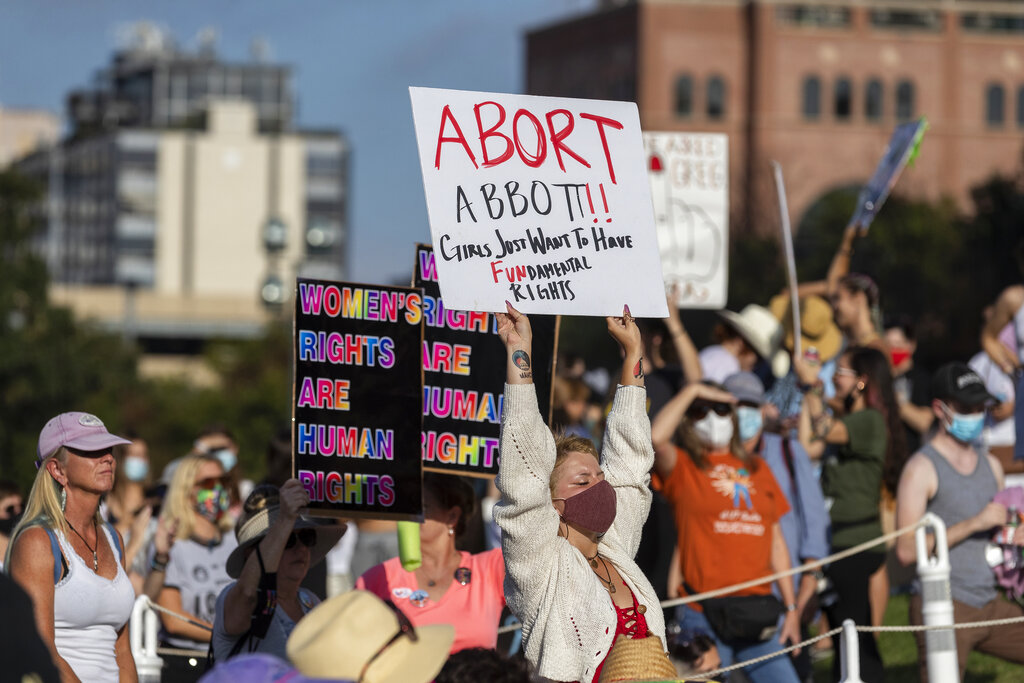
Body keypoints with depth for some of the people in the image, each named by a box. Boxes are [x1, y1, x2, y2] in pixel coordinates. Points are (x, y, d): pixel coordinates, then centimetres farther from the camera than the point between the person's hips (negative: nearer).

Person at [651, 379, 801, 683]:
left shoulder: (756, 467, 18)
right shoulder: (682, 467, 5)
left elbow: (776, 541, 18)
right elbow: (656, 437, -19)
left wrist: (791, 607, 14)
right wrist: (692, 390, -8)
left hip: (758, 611, 4)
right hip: (704, 615, -4)